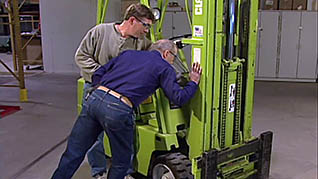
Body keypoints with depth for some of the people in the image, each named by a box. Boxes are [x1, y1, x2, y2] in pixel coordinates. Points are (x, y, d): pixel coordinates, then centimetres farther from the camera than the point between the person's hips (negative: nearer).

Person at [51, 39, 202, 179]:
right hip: (118, 110, -5)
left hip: (94, 99, 6)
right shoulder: (164, 67, 11)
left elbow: (97, 74, 22)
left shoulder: (128, 53, 25)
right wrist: (193, 82, 20)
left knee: (73, 153, 17)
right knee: (121, 163, 17)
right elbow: (179, 98, 4)